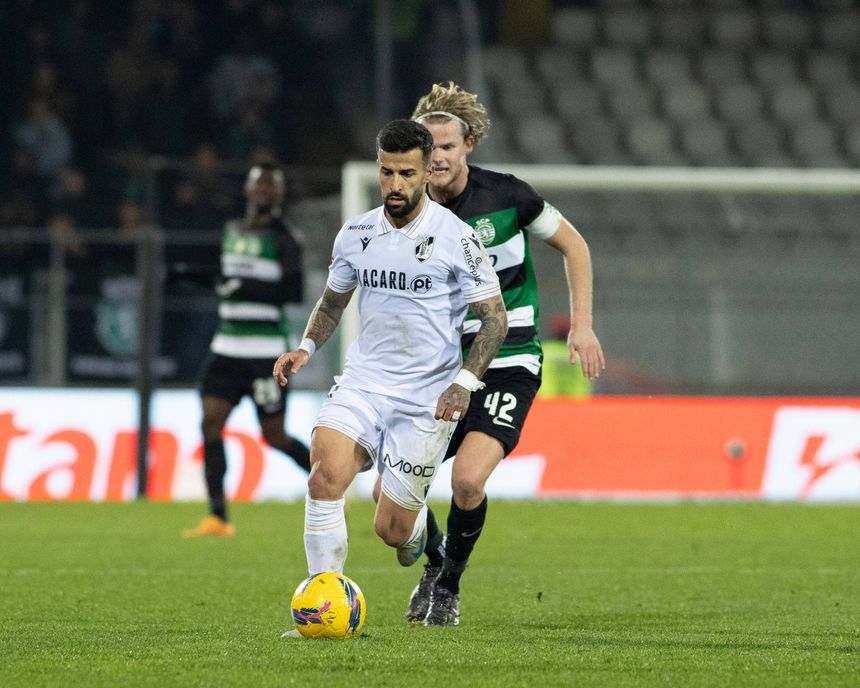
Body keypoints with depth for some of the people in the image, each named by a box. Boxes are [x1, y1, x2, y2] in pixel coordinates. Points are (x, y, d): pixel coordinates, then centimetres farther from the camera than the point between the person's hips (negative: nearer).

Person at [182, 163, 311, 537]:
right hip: (227, 347, 6)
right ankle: (217, 517, -8)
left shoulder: (281, 237, -6)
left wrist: (245, 288, -20)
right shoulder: (232, 231, 15)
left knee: (274, 436, -3)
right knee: (211, 422, -8)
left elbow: (294, 291, -15)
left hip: (266, 350, -6)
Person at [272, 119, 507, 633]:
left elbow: (495, 317, -3)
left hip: (428, 397, -3)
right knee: (326, 474, -25)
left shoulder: (455, 238, -8)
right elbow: (333, 301, 21)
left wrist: (466, 381, -16)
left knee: (392, 530, -1)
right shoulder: (356, 234, 4)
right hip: (363, 381, 3)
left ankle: (421, 529, 39)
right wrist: (306, 348, 2)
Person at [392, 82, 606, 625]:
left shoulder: (505, 194, -9)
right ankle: (435, 561, 28)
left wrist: (582, 324, -1)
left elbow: (574, 245, 5)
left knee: (468, 478, -24)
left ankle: (451, 582, 3)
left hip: (507, 364, -3)